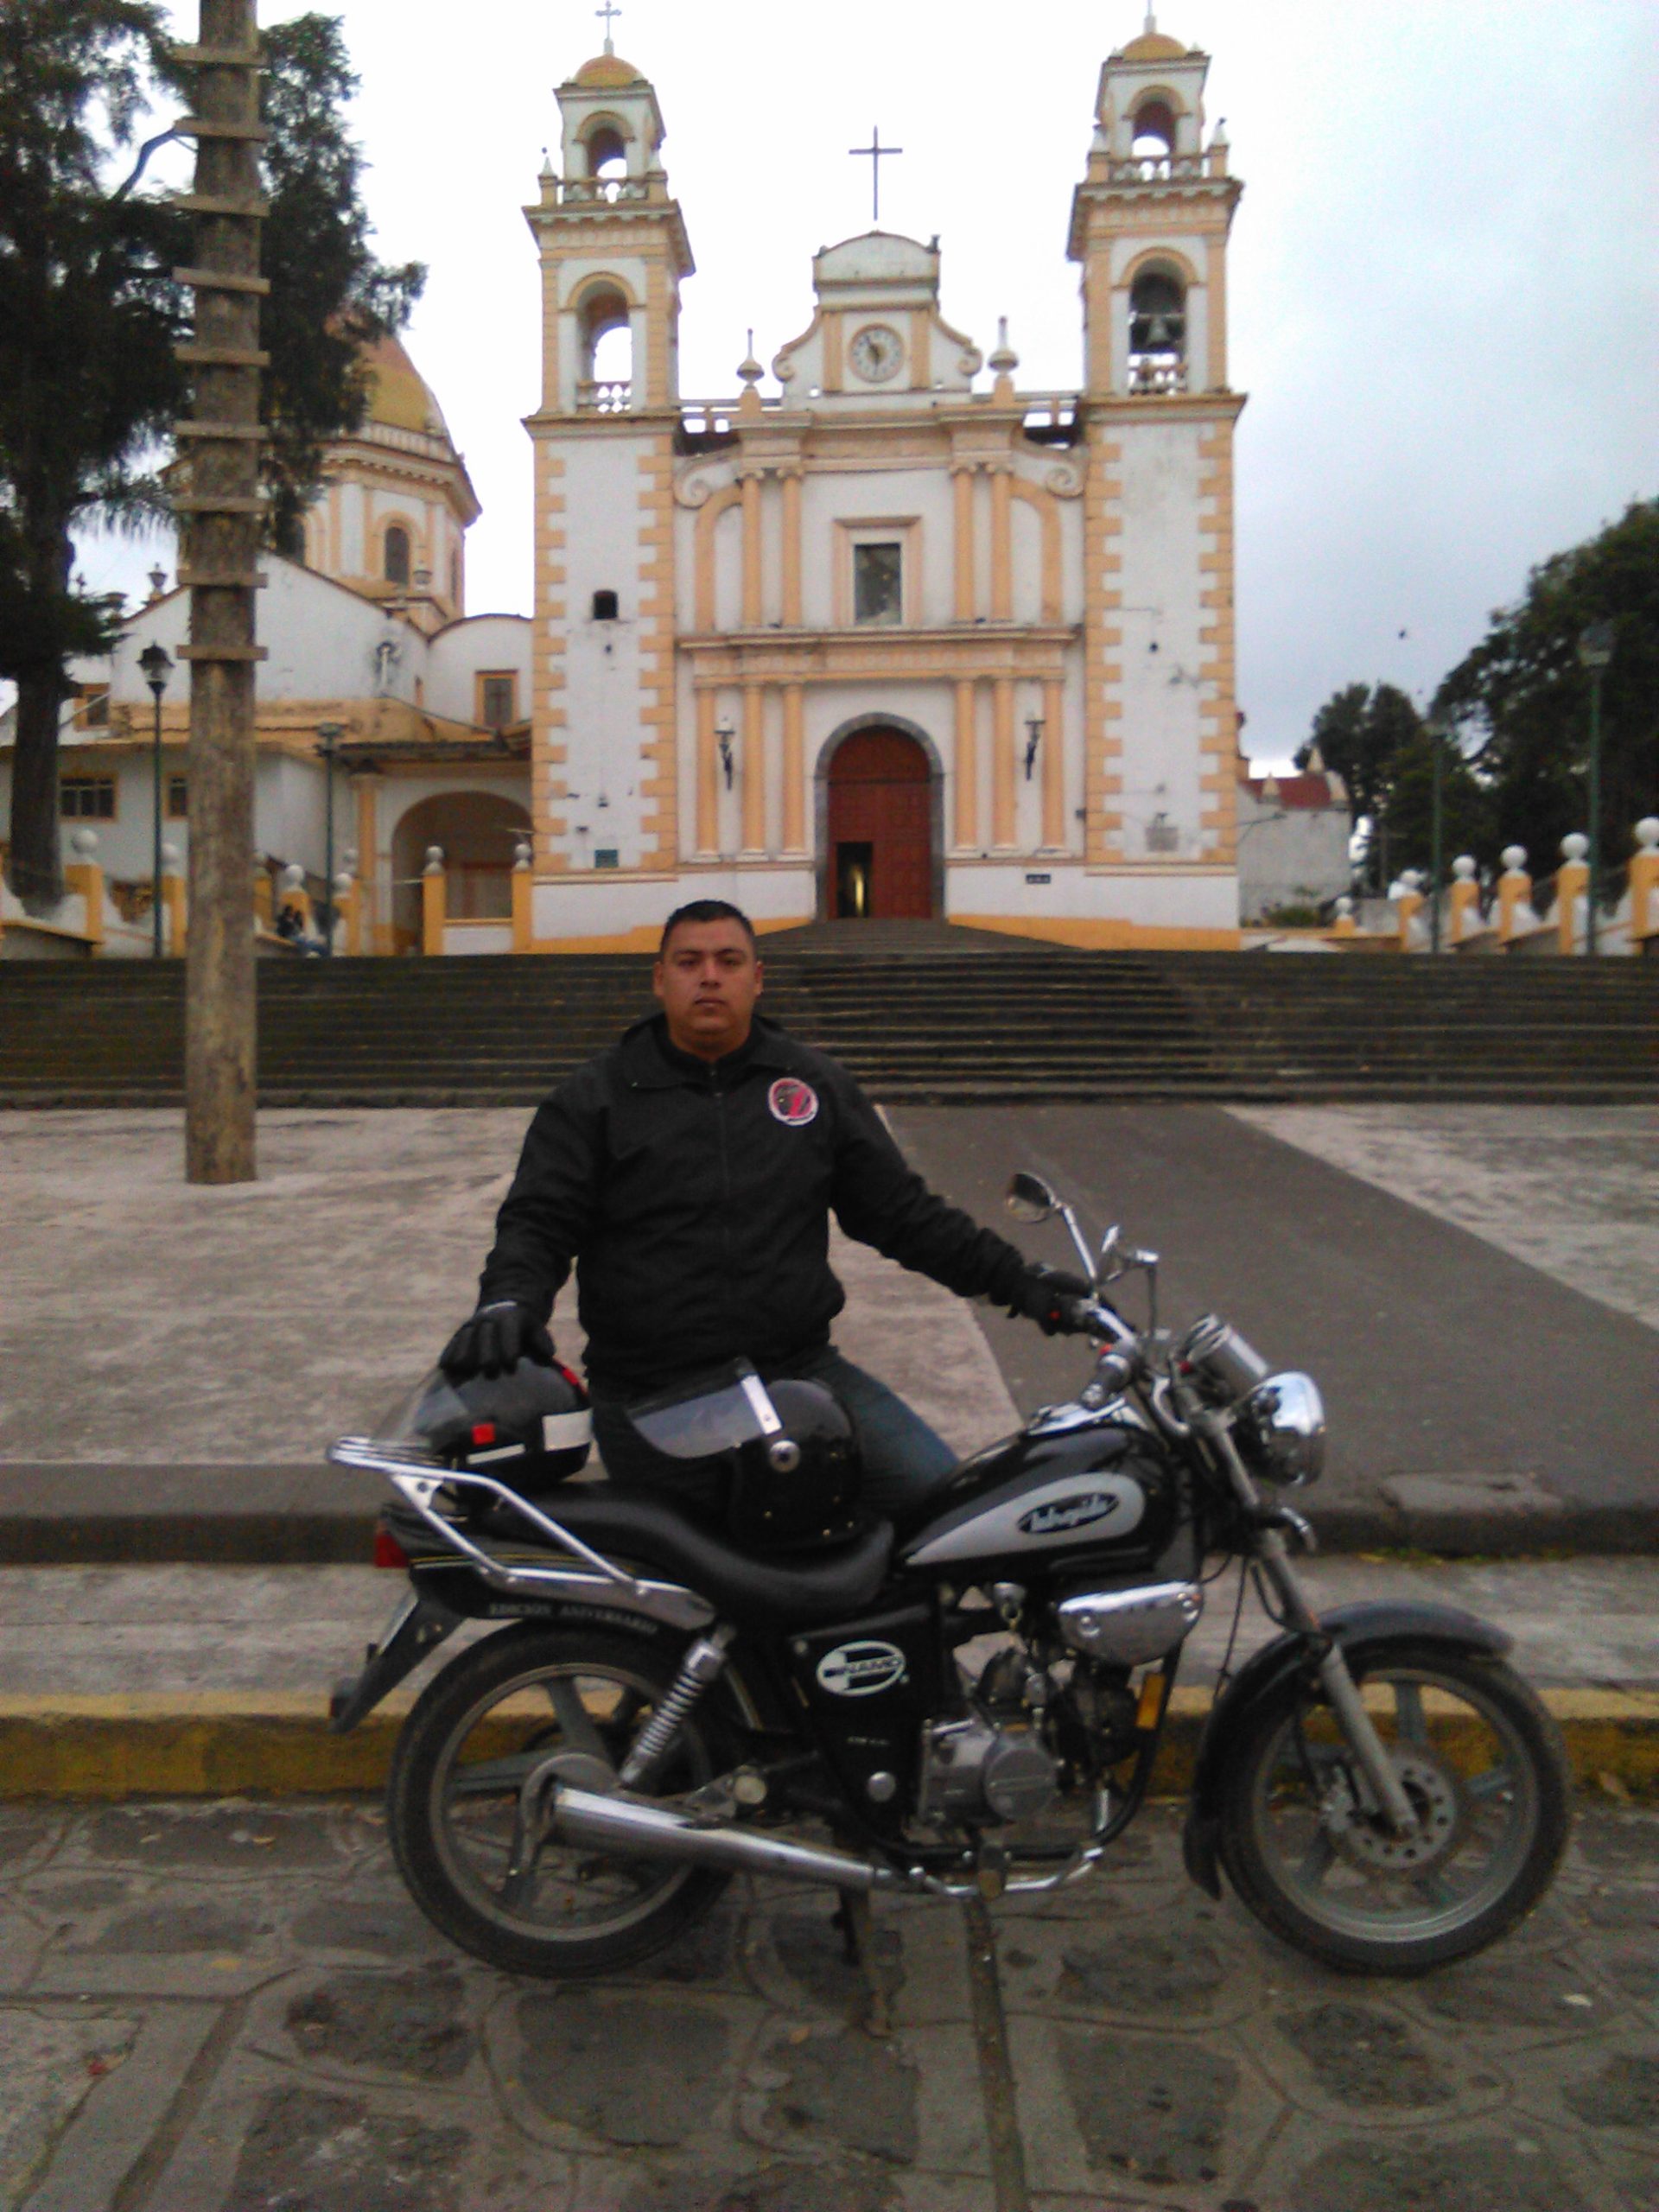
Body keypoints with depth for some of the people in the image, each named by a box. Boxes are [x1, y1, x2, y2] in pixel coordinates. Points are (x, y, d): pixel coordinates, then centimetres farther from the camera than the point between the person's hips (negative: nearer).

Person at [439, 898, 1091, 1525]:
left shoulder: (816, 1084, 11)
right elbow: (539, 1221, -1)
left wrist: (1012, 1278, 7)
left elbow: (899, 1210, 14)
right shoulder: (596, 1098, 5)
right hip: (647, 1398, -1)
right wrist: (508, 1303, -22)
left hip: (798, 1369, 2)